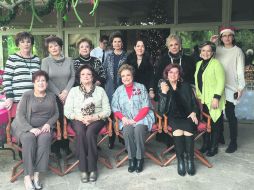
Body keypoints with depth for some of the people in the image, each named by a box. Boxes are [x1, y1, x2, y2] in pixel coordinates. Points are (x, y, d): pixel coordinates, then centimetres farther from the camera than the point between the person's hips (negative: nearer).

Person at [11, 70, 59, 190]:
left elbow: (56, 114, 12)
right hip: (26, 127, -2)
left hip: (44, 127, 2)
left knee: (44, 138, -33)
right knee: (29, 138, -35)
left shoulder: (51, 96, 12)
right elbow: (20, 115, -6)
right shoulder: (27, 96, 1)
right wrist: (31, 128, -20)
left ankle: (36, 174, -29)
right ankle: (27, 176, -30)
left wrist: (48, 123, -9)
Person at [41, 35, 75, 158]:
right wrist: (58, 94, -9)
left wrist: (66, 91, -9)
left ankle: (65, 145, 16)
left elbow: (72, 77, 4)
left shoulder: (69, 60, 7)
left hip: (67, 96, 2)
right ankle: (55, 147, 11)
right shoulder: (45, 61, 0)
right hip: (53, 96, -2)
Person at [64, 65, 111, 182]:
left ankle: (92, 168, -23)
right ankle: (83, 169, -26)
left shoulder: (100, 90, 11)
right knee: (80, 132, -33)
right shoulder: (74, 90, 12)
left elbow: (107, 110, 4)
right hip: (78, 120, 1)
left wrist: (95, 117, -14)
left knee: (90, 133, -33)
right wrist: (80, 118, -13)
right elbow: (67, 111, 3)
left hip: (96, 120, 0)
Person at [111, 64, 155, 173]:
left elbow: (146, 107, -2)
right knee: (127, 130, -31)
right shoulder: (118, 90, 12)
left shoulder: (141, 87, 5)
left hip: (141, 118, -1)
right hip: (126, 120, 2)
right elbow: (115, 109, 7)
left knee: (138, 129, -33)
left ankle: (140, 159, -17)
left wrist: (135, 120, -14)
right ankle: (131, 159, -17)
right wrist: (123, 118, -12)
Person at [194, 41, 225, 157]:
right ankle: (205, 145, 23)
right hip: (203, 99, 6)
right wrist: (198, 96, 12)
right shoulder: (199, 64, 13)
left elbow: (221, 82, -14)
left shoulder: (216, 63, -8)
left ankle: (213, 147, 15)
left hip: (213, 100, -6)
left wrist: (216, 97, -19)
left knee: (214, 123, 3)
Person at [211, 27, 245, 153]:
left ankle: (233, 142, 9)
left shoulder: (237, 51, -2)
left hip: (231, 88, -4)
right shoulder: (218, 50, 10)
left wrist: (241, 87, -10)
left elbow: (240, 70, -5)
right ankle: (220, 137, 27)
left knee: (230, 114, -3)